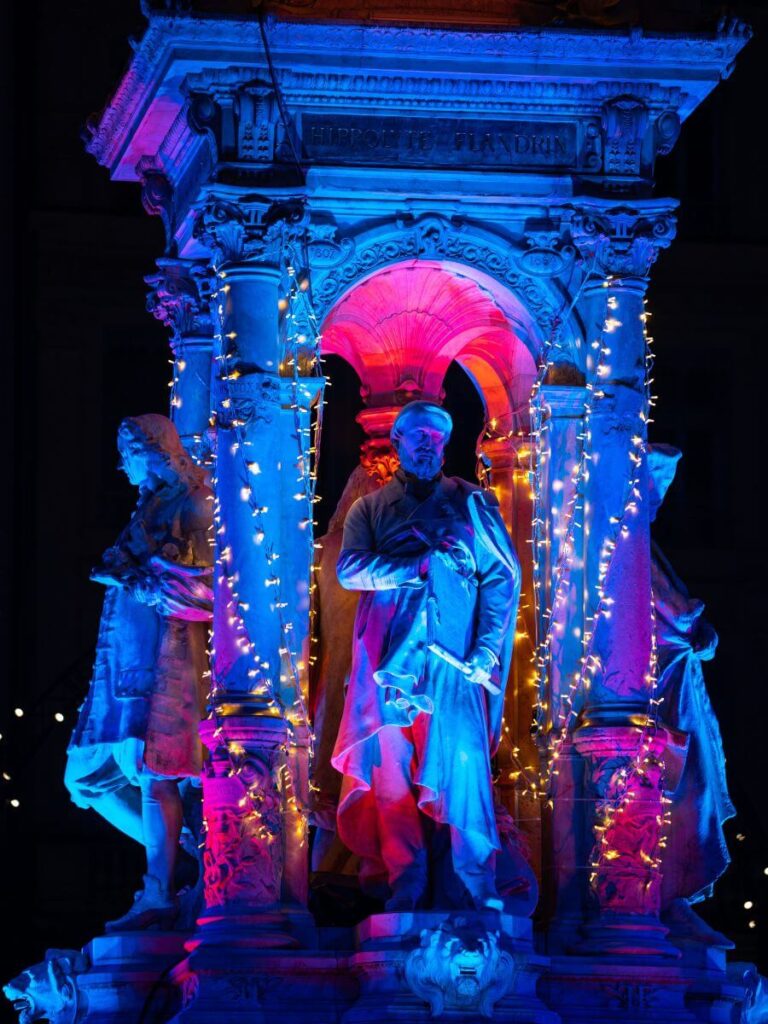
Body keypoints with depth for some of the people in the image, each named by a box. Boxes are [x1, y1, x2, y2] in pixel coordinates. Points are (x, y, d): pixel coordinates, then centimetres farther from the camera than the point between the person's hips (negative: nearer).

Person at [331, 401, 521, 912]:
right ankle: (405, 881, -5)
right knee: (391, 764, -7)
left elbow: (503, 576, 6)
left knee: (464, 759, -12)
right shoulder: (371, 508, 16)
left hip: (455, 656, -1)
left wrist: (488, 648, -6)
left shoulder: (472, 502, 14)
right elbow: (350, 569, -1)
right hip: (390, 657, 1)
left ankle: (480, 882, -12)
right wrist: (420, 565, -12)